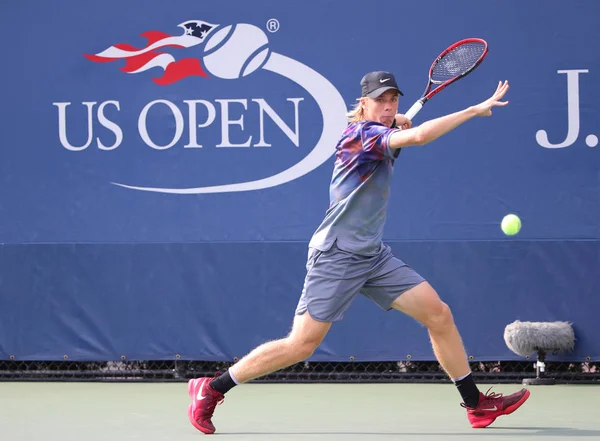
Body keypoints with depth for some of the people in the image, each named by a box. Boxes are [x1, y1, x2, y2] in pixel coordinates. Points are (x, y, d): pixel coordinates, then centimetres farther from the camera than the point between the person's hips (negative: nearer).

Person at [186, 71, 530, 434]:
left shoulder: (381, 134, 10)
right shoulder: (362, 132, -15)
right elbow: (418, 136, -33)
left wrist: (396, 121, 13)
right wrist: (476, 110, -29)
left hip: (374, 256, 9)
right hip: (336, 256, -9)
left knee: (439, 315, -1)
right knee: (301, 346, -9)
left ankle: (476, 404, 6)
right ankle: (211, 389, 4)